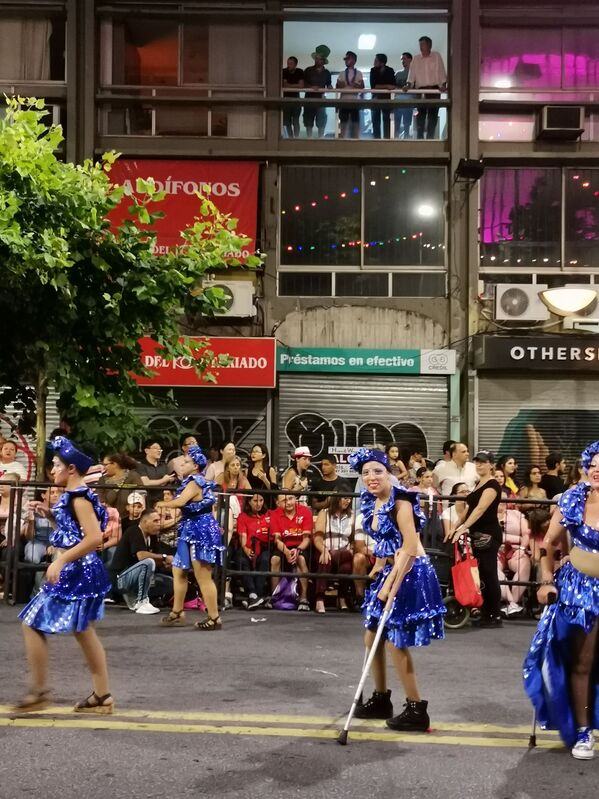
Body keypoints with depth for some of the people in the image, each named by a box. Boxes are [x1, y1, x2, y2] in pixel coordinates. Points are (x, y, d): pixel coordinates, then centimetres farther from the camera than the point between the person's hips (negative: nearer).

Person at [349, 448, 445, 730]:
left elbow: (410, 547, -24)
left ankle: (417, 710, 6)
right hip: (389, 573, 9)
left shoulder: (399, 500, -18)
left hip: (410, 574, -9)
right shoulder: (372, 503, 7)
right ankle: (381, 699, 30)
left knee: (396, 643, -5)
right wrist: (378, 569, 18)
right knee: (372, 639, 14)